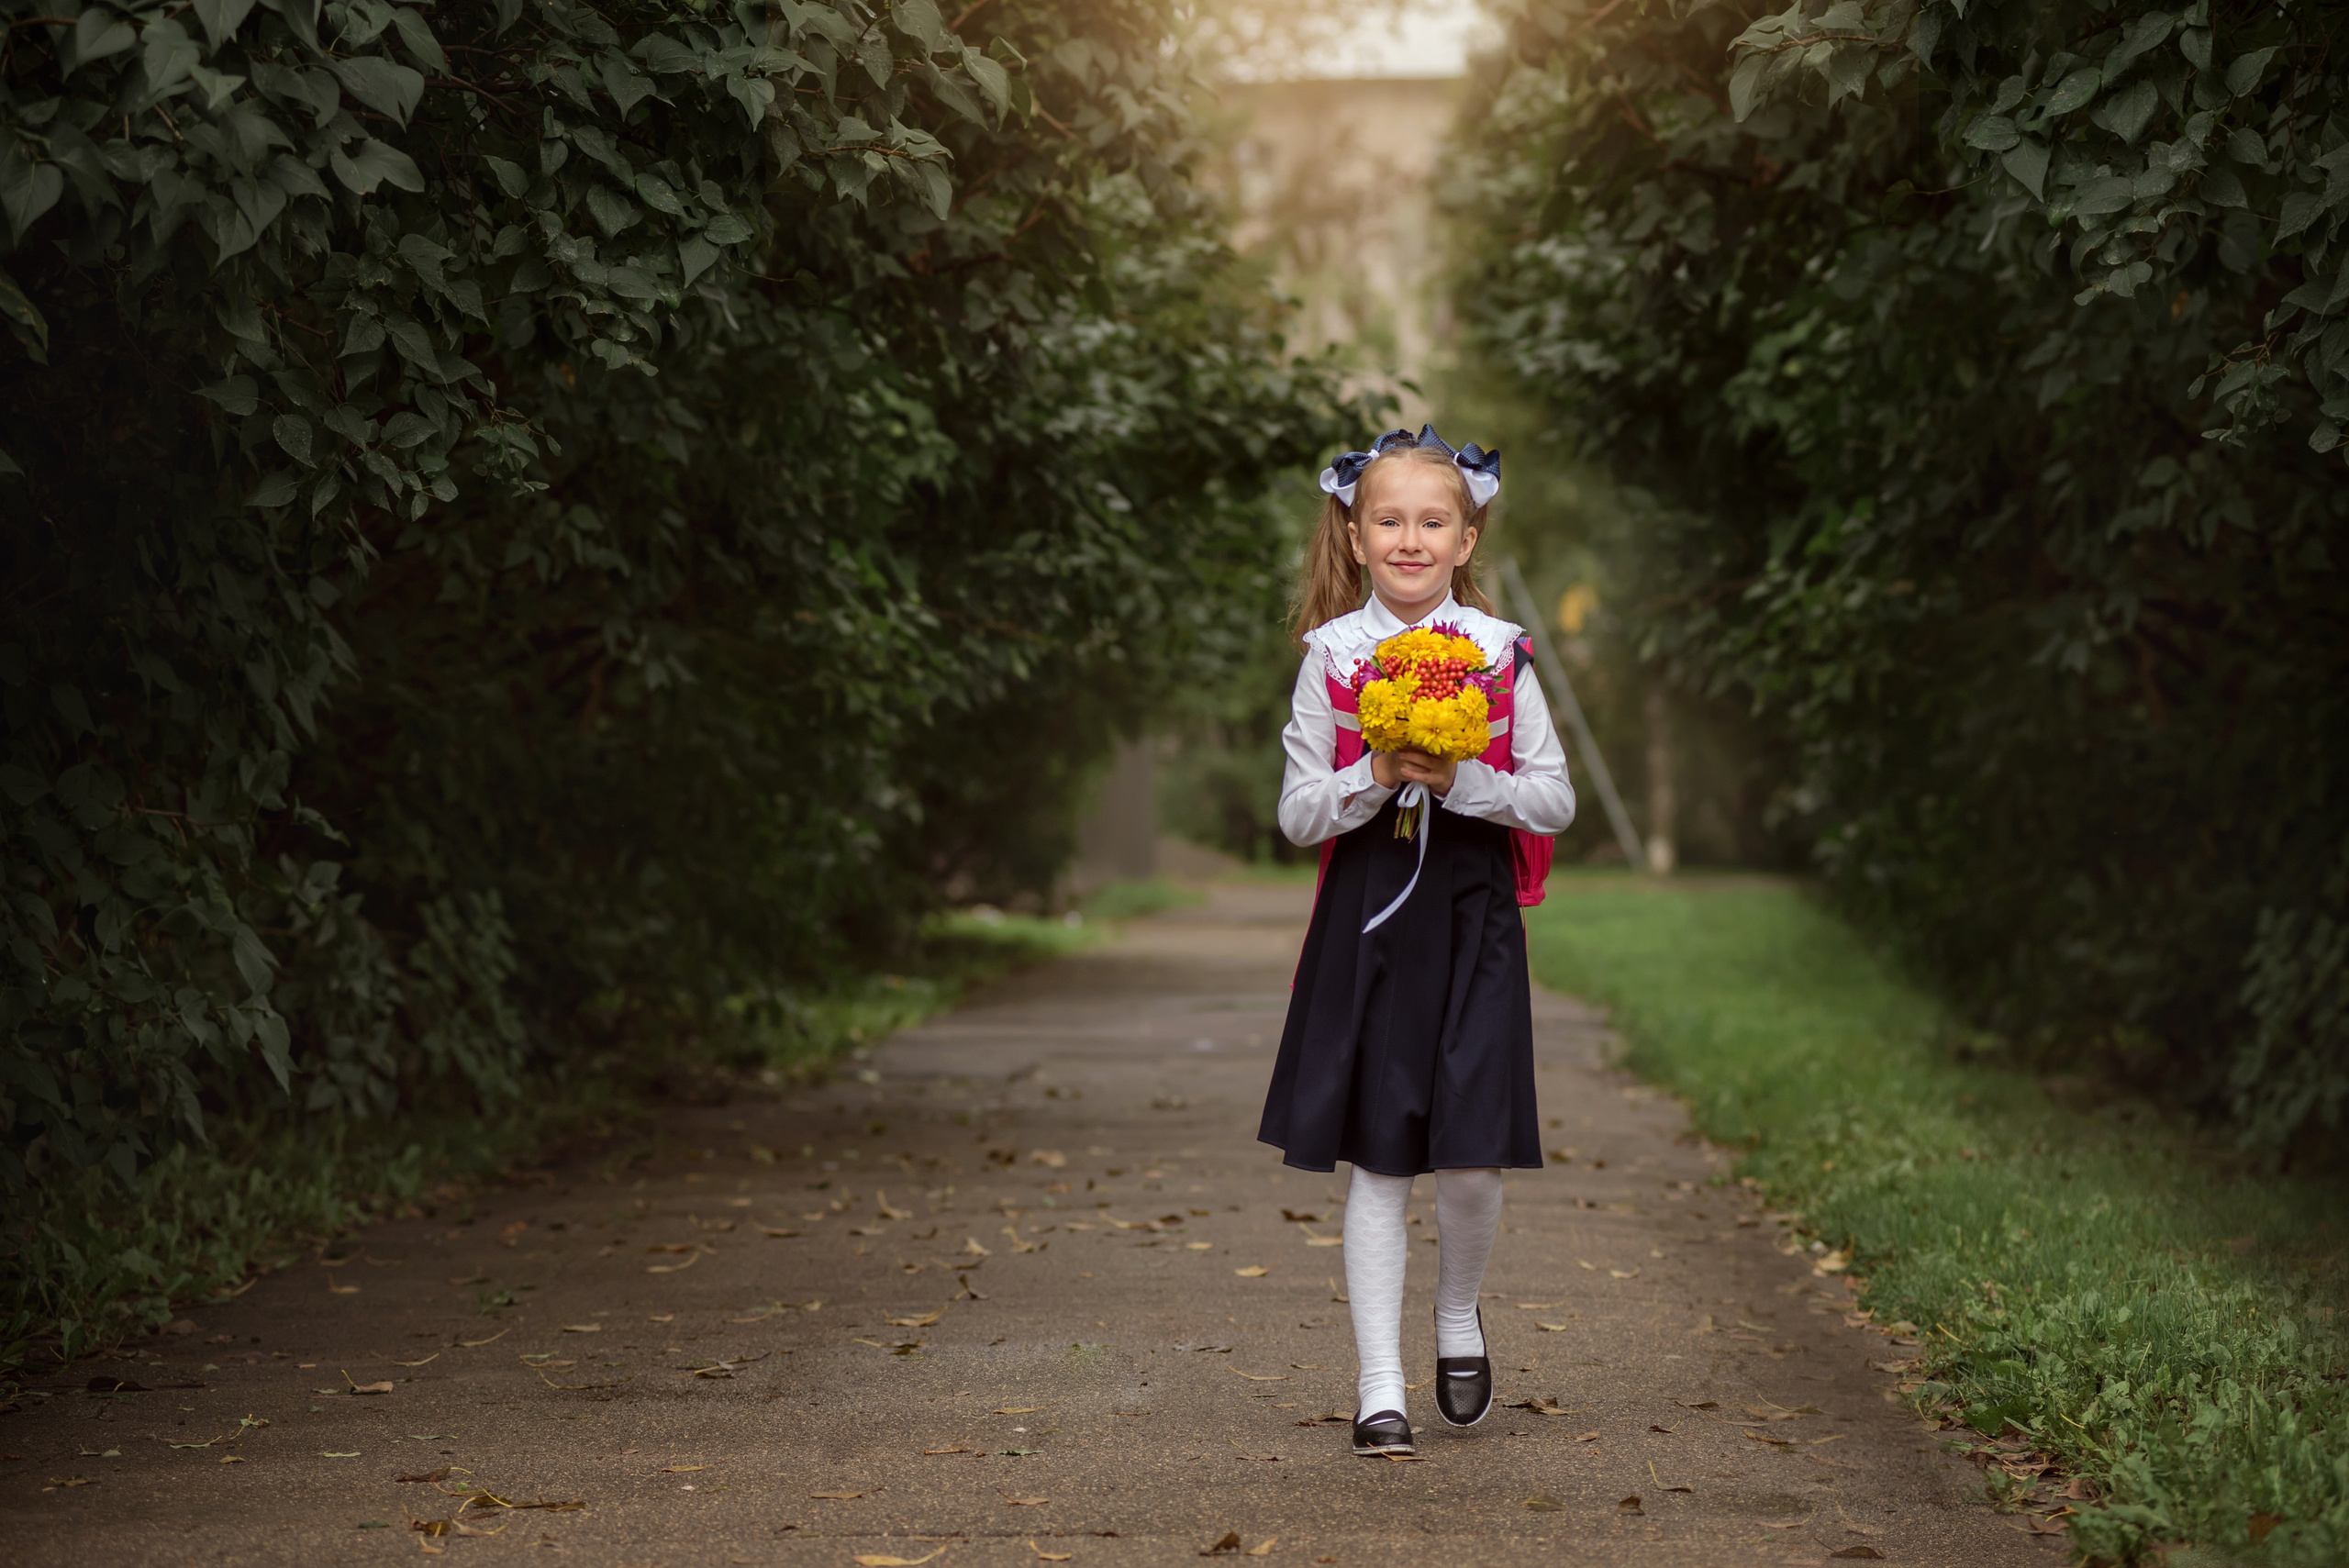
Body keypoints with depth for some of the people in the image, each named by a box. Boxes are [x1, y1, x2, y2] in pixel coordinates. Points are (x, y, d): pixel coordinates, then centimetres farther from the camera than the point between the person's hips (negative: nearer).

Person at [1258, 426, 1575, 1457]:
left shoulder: (1499, 653, 1)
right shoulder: (1332, 657, 1)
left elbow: (1555, 800, 1)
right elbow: (1297, 815, 0)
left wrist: (1460, 779, -14)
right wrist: (1379, 774, -16)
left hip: (1473, 916, 0)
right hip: (1367, 917, 0)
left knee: (1472, 1160, -3)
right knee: (1378, 1163, 2)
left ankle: (1458, 1316, 28)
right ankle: (1379, 1386, 9)